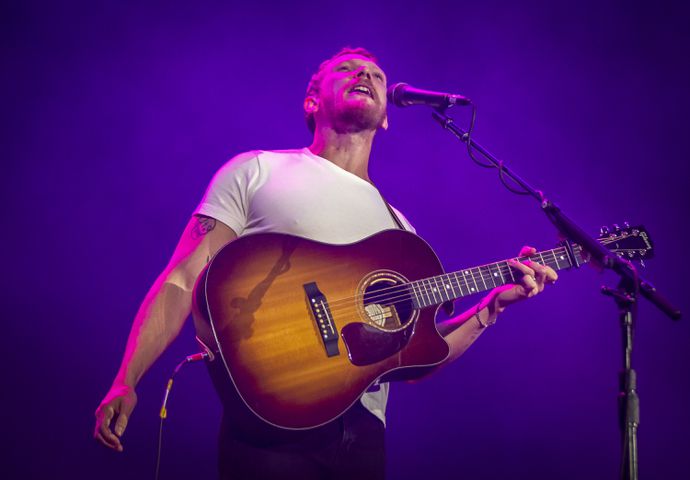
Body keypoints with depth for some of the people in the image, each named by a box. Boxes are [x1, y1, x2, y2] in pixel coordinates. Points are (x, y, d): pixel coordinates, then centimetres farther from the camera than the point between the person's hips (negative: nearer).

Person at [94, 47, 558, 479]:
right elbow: (183, 282, -3)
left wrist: (494, 304, 4)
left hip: (361, 436, 5)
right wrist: (126, 383, -13)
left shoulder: (401, 228, 17)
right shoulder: (257, 171, 4)